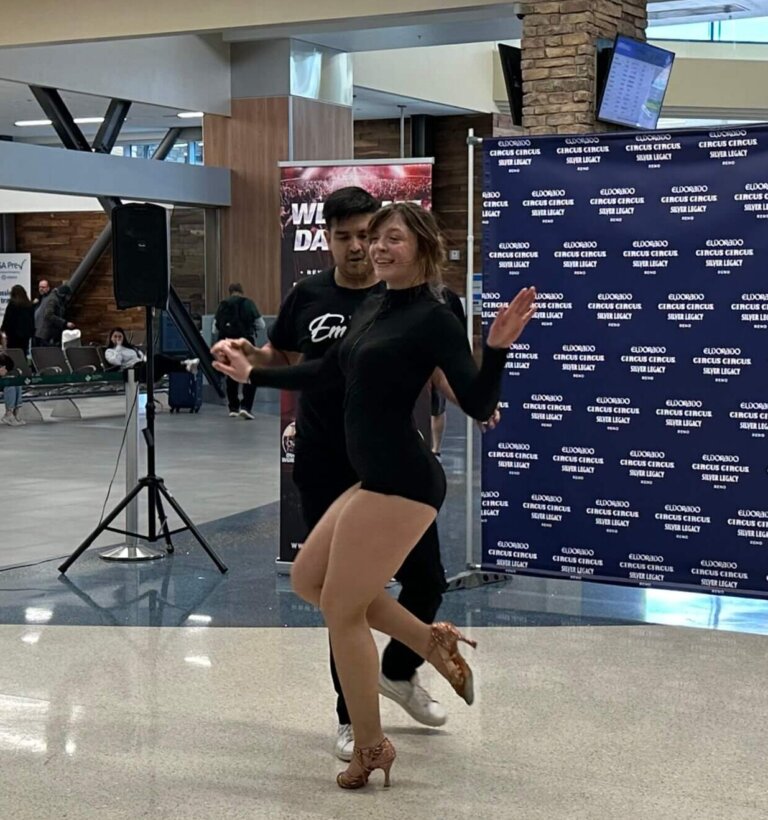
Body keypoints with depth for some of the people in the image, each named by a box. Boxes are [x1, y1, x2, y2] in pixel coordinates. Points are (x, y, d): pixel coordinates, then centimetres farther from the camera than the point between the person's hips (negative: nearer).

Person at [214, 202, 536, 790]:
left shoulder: (434, 318, -12)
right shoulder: (373, 307, 11)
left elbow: (478, 406, -17)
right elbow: (327, 373, 23)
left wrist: (498, 348, -33)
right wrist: (252, 374, 28)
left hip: (403, 483, -9)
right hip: (376, 478, 9)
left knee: (342, 609, -2)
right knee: (308, 578, 18)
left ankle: (371, 751, 14)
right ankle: (435, 644, 20)